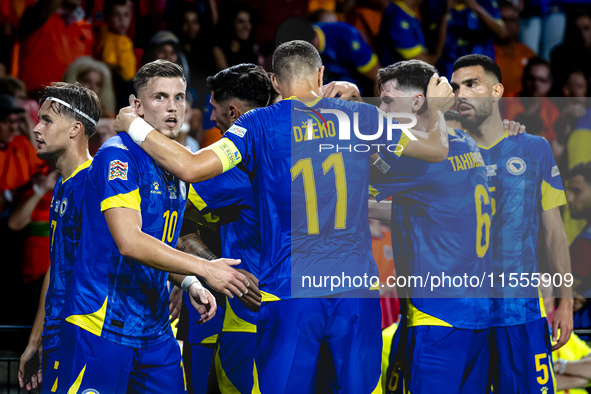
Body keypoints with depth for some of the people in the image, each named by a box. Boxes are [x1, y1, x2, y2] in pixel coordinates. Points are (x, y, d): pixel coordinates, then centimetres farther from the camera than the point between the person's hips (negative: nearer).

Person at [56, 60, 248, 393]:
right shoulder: (118, 157, -12)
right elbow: (129, 242, -23)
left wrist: (189, 284, 3)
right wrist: (204, 269, -24)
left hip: (155, 329, 8)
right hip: (101, 327, -8)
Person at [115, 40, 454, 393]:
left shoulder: (260, 125, -3)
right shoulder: (363, 116, 5)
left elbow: (191, 168, -13)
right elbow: (436, 150, 16)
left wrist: (135, 126, 1)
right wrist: (438, 109, 38)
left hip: (288, 290, -2)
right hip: (356, 285, 2)